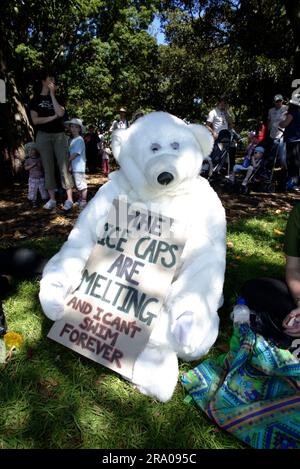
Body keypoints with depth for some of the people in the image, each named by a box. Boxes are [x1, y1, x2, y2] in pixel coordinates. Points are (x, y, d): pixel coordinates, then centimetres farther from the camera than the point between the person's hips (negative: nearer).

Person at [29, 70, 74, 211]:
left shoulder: (57, 98, 13)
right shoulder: (35, 99, 9)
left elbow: (60, 113, -8)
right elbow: (35, 120, -3)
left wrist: (52, 94, -4)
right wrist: (53, 117, -5)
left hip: (59, 135, 1)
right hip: (43, 135, 0)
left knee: (64, 165, -8)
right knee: (48, 167, -2)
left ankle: (69, 198, -10)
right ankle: (52, 199, 2)